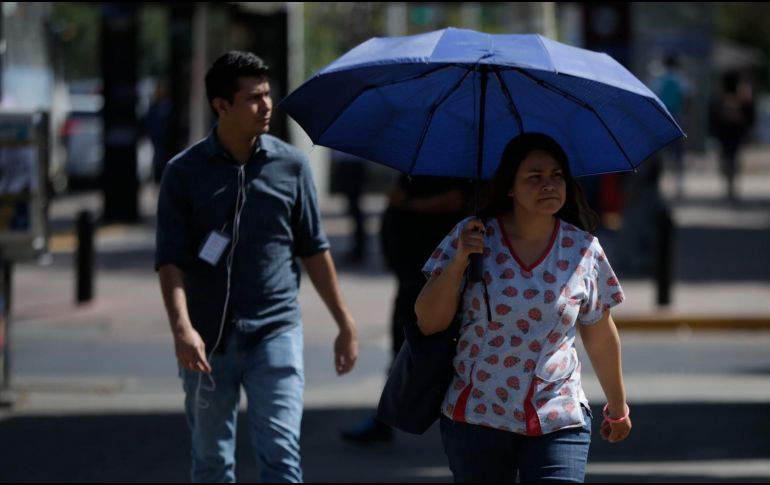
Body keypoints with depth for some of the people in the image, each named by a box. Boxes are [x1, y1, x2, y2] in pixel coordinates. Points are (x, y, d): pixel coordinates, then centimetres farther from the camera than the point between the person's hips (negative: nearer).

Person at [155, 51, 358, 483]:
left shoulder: (291, 165, 4)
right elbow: (170, 258, -5)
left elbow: (314, 250, 11)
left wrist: (345, 323, 10)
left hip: (275, 333, 0)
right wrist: (181, 327, -20)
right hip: (208, 340, 0)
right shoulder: (185, 173, -1)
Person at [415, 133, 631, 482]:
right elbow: (428, 322, -5)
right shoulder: (473, 237, -4)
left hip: (557, 422, 0)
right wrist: (458, 261, -17)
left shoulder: (583, 250, 0)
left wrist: (617, 407, 19)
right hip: (476, 416, 0)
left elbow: (600, 337, 11)